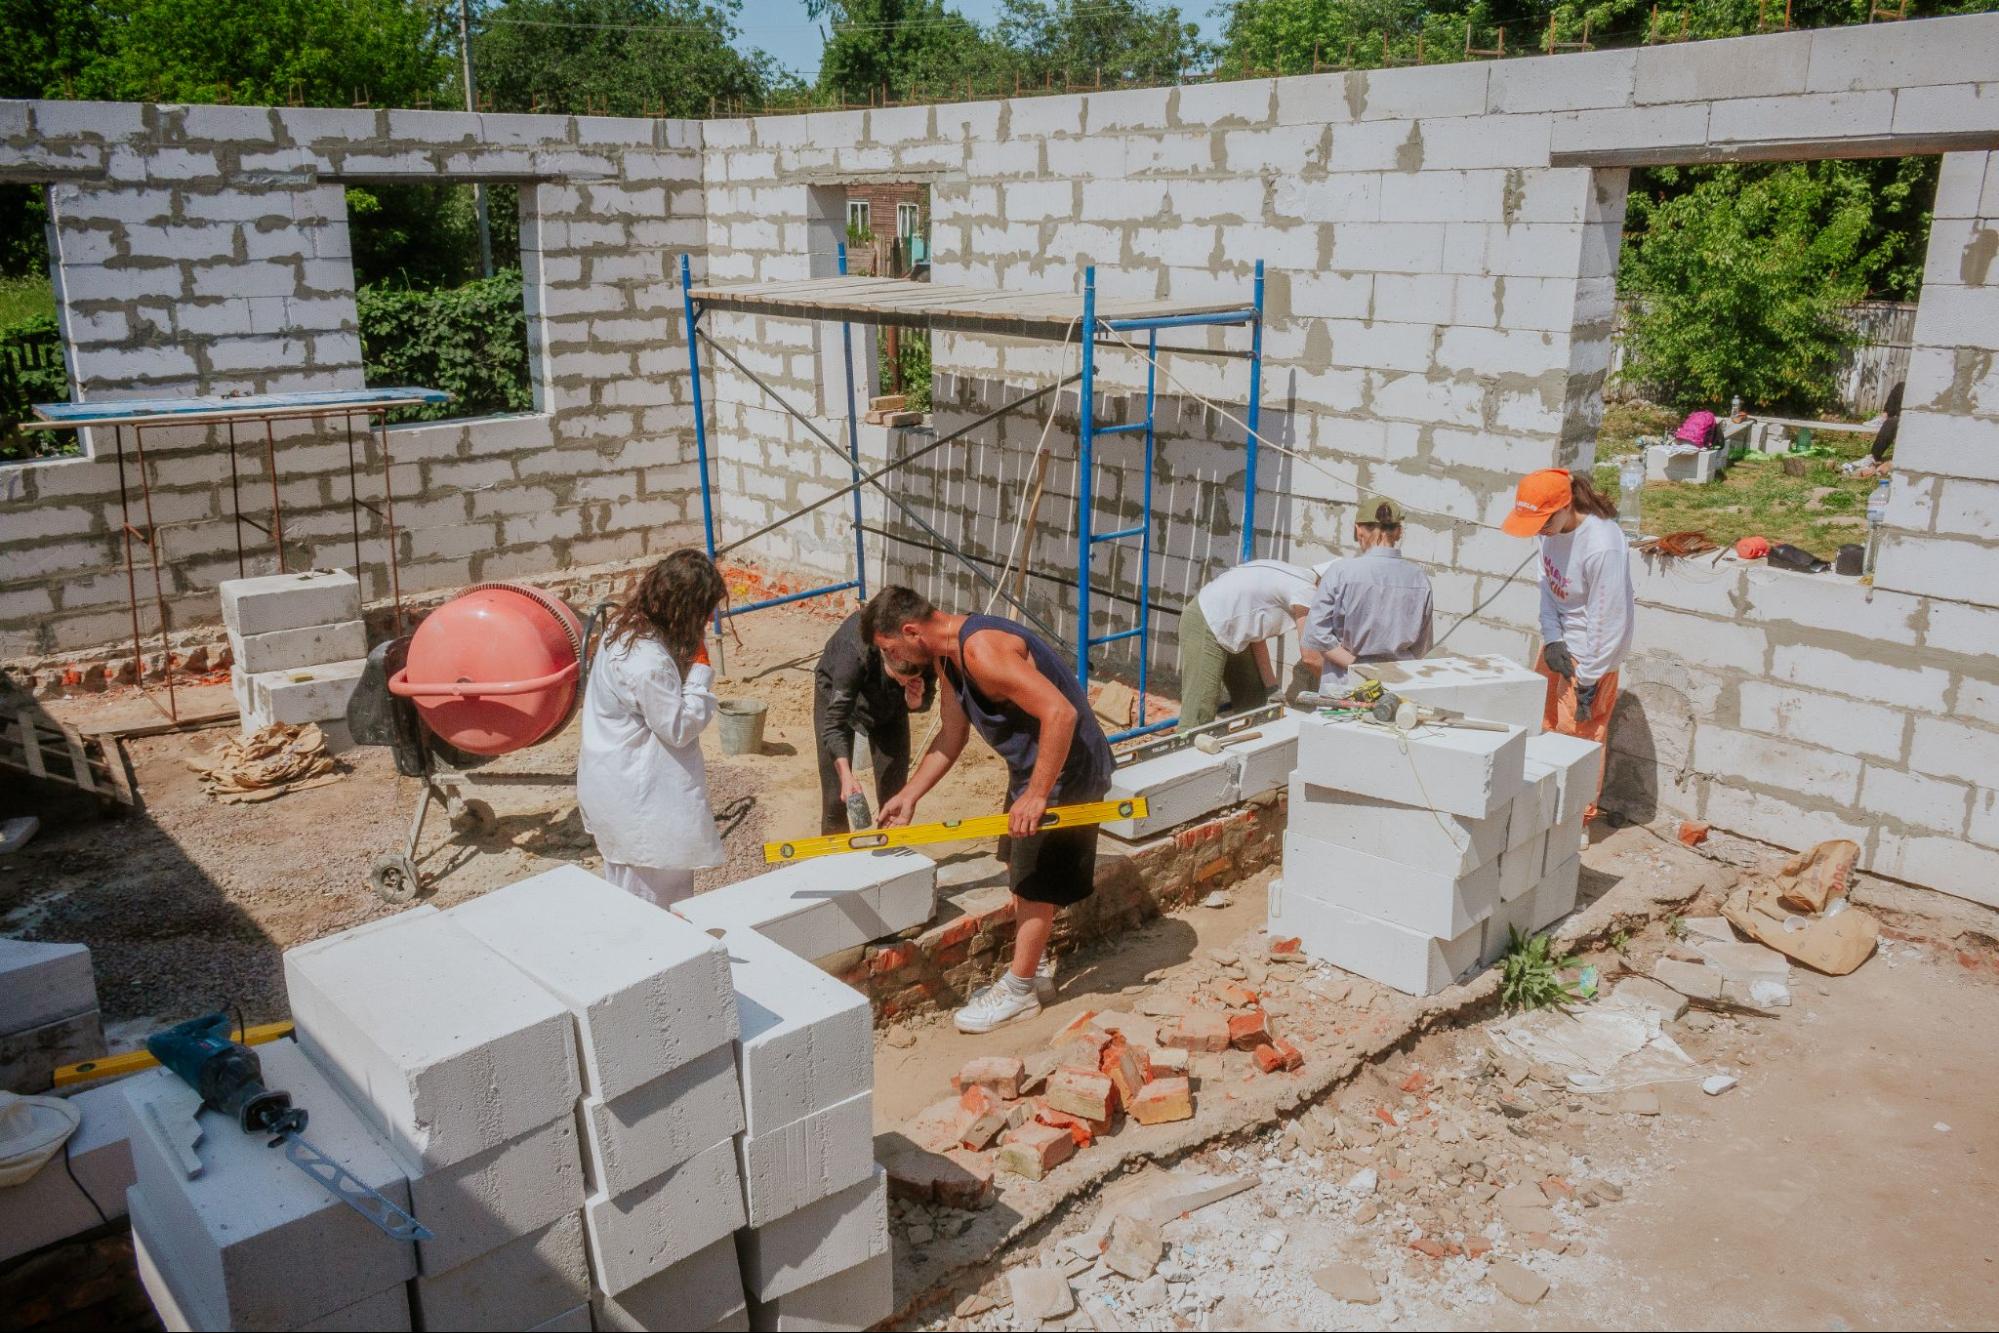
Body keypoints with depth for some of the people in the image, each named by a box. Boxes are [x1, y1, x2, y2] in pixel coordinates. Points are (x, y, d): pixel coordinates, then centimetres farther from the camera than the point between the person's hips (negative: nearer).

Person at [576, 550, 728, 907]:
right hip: (640, 800, -10)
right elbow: (679, 727, -19)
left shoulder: (625, 625, -1)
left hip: (612, 781, 10)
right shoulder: (649, 662, -30)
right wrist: (700, 667, -18)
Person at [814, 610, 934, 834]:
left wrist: (916, 699, -36)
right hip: (837, 693, -3)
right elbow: (834, 721, -39)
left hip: (890, 701, 3)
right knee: (836, 797, -6)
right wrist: (846, 775, -51)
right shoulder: (856, 650, -42)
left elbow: (923, 703, -13)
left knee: (894, 795, 2)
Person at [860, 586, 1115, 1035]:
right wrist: (909, 795, 10)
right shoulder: (946, 656, 2)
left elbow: (1060, 713, -34)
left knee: (1036, 881, 2)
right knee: (1019, 868, 20)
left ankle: (1018, 992, 16)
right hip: (1031, 764, 10)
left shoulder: (982, 649, -29)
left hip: (1065, 766, -10)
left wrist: (1035, 795, -31)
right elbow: (951, 735, 13)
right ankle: (1030, 967, 34)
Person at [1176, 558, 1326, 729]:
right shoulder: (1305, 589, -16)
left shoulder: (1294, 580, 11)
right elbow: (1310, 657, -18)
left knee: (1252, 702, 13)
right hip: (1204, 627, -11)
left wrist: (1271, 686, 10)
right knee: (1198, 717, -13)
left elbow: (1256, 633, 12)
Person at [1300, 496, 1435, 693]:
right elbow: (1421, 648, 7)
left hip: (1347, 686, -3)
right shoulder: (1420, 579, -1)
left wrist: (1355, 664, -9)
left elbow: (1315, 636, -14)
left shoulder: (1340, 572, -11)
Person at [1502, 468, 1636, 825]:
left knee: (1579, 732, 3)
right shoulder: (1554, 528, -10)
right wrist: (1551, 639, -9)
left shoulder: (1603, 546, -32)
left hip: (1591, 650, -8)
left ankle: (1580, 820, 20)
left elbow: (1606, 620, -25)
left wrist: (1586, 681, -19)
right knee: (1544, 722, 18)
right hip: (1559, 639, 8)